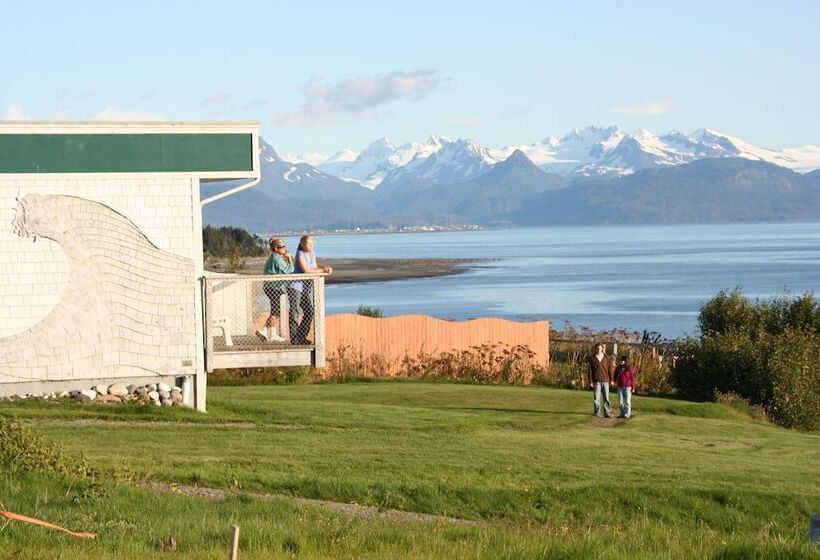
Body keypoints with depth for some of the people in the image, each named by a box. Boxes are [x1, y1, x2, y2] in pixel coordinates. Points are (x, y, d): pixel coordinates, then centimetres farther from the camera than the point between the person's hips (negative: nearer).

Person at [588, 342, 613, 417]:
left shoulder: (607, 358, 5)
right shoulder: (592, 358, 2)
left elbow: (610, 369, 7)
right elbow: (590, 371, 2)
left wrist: (611, 380, 3)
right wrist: (590, 381, -3)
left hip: (605, 380, 1)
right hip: (596, 380, -1)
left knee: (606, 397, -2)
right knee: (597, 397, -1)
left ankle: (607, 412, 0)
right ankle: (596, 412, 7)